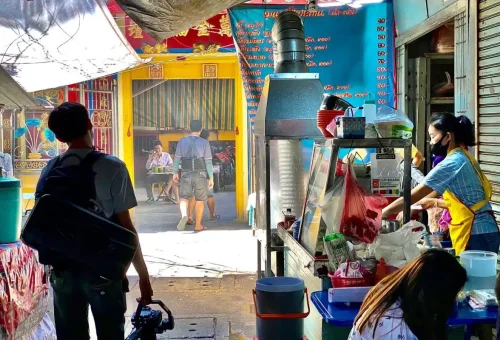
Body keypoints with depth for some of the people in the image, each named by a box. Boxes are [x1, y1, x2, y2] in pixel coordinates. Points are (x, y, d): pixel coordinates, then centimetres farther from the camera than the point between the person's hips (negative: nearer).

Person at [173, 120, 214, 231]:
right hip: (200, 175, -1)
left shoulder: (182, 141, 1)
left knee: (184, 197, 8)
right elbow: (208, 161, -6)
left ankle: (184, 215, -22)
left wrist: (175, 172, 16)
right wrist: (211, 178, -1)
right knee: (200, 200, 9)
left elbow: (177, 158, 4)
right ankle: (198, 225, 16)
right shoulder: (204, 142, -5)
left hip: (186, 174, 1)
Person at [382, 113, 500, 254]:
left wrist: (381, 214, -8)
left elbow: (414, 195, -14)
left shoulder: (452, 163, -15)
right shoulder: (463, 158, 13)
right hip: (482, 232, 9)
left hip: (476, 235, -9)